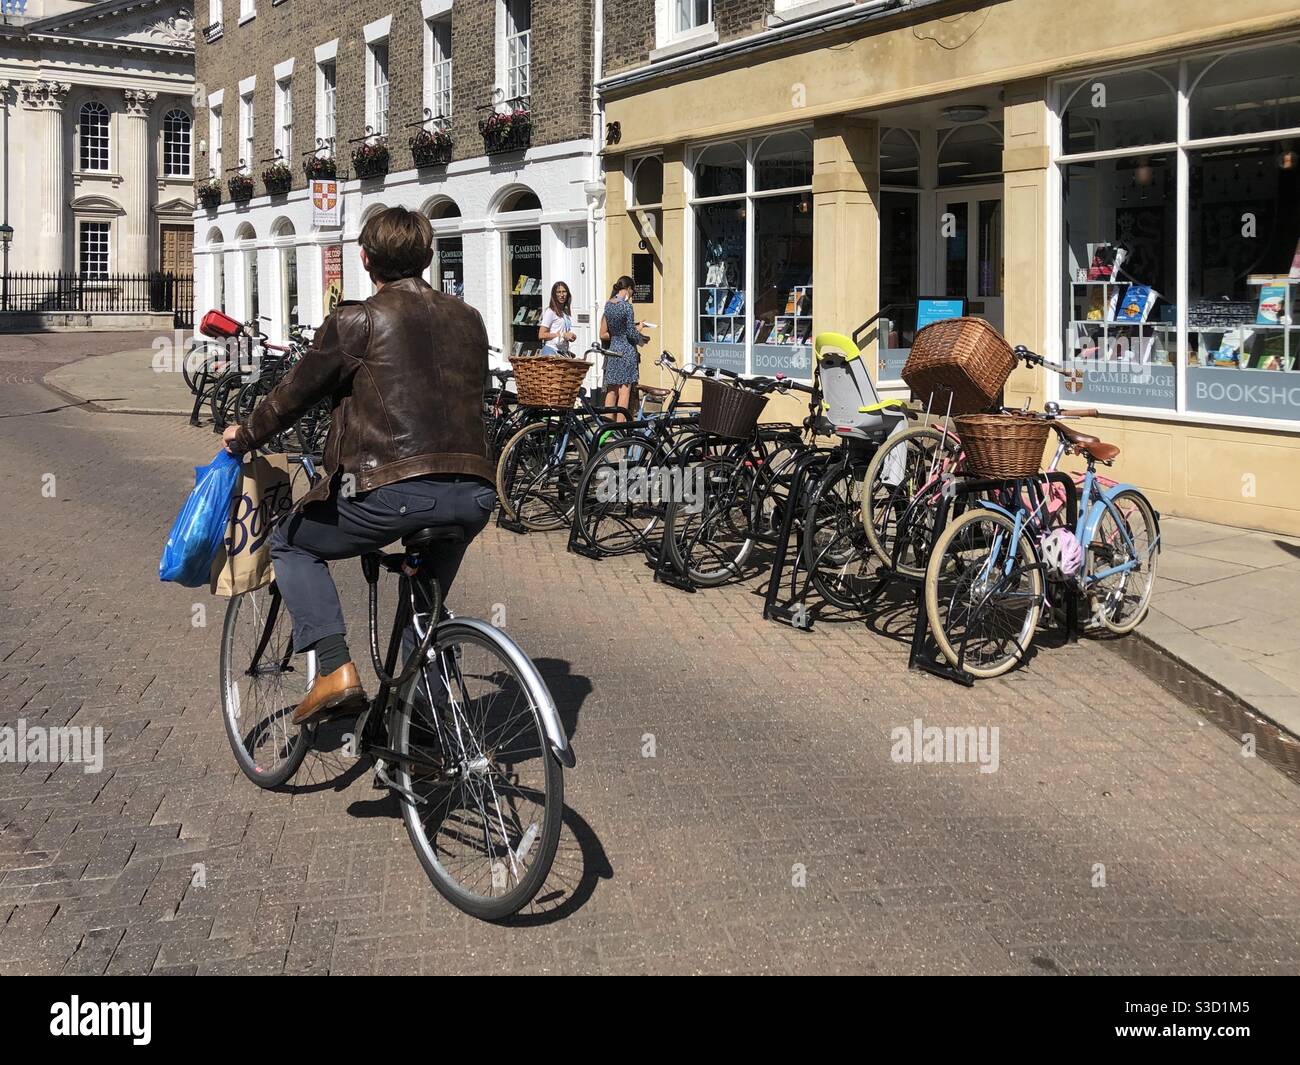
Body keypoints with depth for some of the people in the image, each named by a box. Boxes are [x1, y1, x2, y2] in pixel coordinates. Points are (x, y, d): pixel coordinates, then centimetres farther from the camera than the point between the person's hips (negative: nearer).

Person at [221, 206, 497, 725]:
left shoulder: (357, 320, 2)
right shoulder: (468, 319, 16)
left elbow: (295, 392, 10)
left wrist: (245, 436, 28)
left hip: (394, 491, -5)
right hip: (473, 495, 5)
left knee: (292, 543, 20)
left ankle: (334, 667, 3)